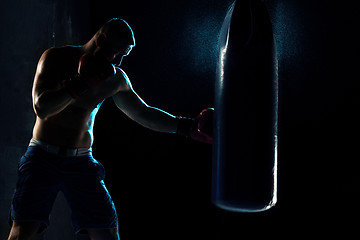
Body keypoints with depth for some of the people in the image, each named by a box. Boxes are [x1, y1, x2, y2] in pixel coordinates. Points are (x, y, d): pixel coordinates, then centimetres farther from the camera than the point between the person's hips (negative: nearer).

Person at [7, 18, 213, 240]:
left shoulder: (115, 78, 6)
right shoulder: (56, 58, -6)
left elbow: (144, 113, 16)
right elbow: (42, 107, -18)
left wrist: (188, 126, 7)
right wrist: (82, 83, -28)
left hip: (81, 162, 4)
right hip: (44, 157, -4)